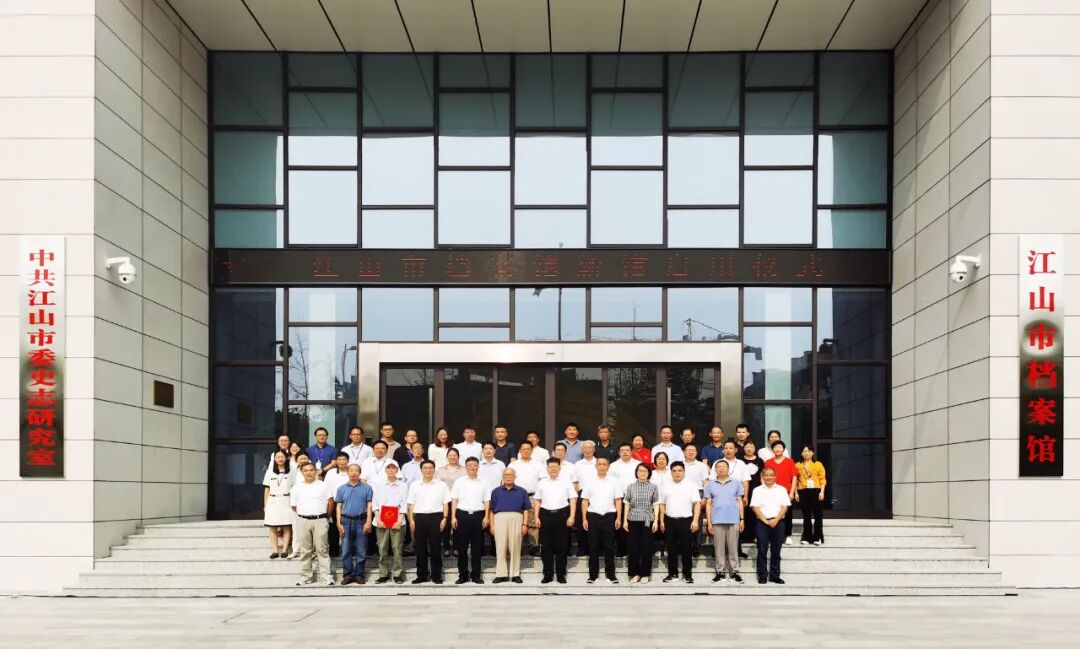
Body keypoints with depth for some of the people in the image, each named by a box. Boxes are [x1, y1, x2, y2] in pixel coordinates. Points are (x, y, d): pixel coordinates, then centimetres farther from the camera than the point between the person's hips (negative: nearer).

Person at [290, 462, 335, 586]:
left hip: (320, 521, -2)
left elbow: (330, 502, 5)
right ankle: (305, 577, 13)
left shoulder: (323, 486, 4)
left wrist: (326, 516, 5)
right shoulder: (297, 487, 8)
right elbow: (294, 506, 11)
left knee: (322, 549, -3)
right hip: (304, 521, 2)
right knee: (305, 550, 7)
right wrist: (303, 515, 8)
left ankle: (327, 576, -2)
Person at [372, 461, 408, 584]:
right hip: (381, 522, 2)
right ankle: (383, 574, 9)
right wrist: (378, 520, -4)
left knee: (397, 548, -4)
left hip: (397, 522, -2)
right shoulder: (379, 485, 11)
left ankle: (398, 574, 2)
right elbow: (375, 503, 7)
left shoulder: (402, 486, 6)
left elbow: (404, 504, 1)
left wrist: (399, 521, -8)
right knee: (382, 549, 2)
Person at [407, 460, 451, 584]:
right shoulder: (414, 485, 11)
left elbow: (446, 503, 6)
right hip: (419, 517, 2)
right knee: (420, 547, 3)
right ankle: (422, 575, 11)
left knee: (435, 547, 0)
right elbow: (411, 504, 9)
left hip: (435, 517, -1)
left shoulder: (441, 485, 7)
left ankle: (436, 575, 7)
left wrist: (445, 518, -5)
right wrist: (411, 520, 0)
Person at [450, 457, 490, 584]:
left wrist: (486, 517, -2)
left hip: (478, 515, 0)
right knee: (462, 546, 1)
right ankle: (463, 575, 8)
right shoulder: (459, 482, 8)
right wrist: (453, 517, -2)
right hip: (462, 514, 0)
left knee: (477, 547, 3)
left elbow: (487, 501, 8)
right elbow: (454, 501, 6)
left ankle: (476, 575, 11)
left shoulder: (484, 483, 9)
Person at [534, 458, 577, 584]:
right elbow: (537, 501, 12)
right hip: (546, 514, 1)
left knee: (562, 546, 2)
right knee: (546, 546, 3)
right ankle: (548, 574, 10)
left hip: (562, 514, -1)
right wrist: (537, 517, 3)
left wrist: (571, 517, -6)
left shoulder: (566, 482, 5)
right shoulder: (541, 483, 10)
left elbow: (573, 500, 3)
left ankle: (561, 574, 10)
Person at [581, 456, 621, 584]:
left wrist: (619, 518, -3)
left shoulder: (614, 482, 5)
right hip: (593, 516, 1)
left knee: (609, 547, 3)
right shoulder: (589, 482, 6)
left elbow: (618, 501, 4)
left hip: (609, 516, 0)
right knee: (593, 547, 4)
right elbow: (585, 501, 6)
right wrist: (584, 519, 0)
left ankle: (610, 574, 10)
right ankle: (593, 575, 10)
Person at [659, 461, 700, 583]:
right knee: (671, 548, 6)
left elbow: (697, 504, -2)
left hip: (686, 520, -2)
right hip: (670, 520, 3)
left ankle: (687, 573, 8)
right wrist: (662, 521, 7)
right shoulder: (666, 488, 10)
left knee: (686, 548, 0)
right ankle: (672, 573, 14)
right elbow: (662, 505, 14)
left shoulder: (691, 486, 2)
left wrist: (695, 520, -11)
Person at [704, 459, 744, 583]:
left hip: (733, 520, -1)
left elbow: (740, 502, 9)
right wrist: (709, 522, 1)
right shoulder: (710, 484, 8)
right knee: (719, 548, 3)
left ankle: (734, 571, 8)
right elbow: (708, 504, 8)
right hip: (717, 521, 1)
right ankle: (720, 572, 10)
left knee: (733, 548, 2)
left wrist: (742, 519, 3)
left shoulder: (736, 483, 7)